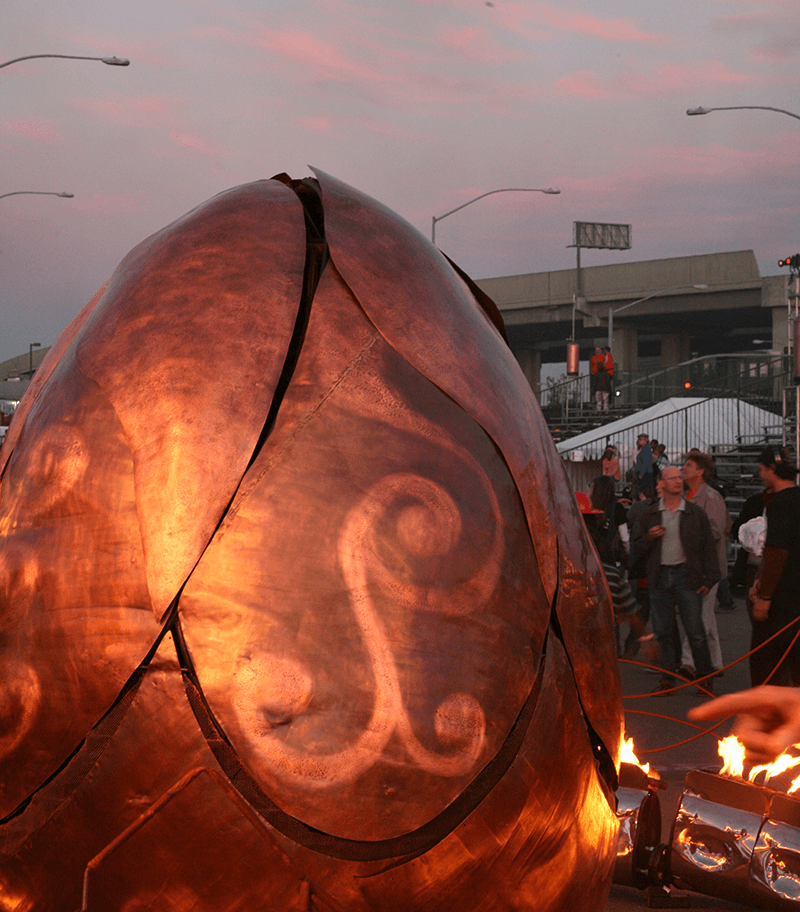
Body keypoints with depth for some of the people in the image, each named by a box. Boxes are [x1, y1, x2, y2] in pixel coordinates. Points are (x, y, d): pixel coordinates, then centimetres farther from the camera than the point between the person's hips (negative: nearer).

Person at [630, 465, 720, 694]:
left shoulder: (695, 513, 6)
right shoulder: (648, 515, 10)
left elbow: (708, 547, 5)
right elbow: (636, 548, 10)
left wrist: (709, 579, -2)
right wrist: (649, 538, -11)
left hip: (686, 575, -2)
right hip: (659, 577, 2)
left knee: (695, 631, -5)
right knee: (662, 631, 4)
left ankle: (705, 676, 7)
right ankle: (667, 677, 12)